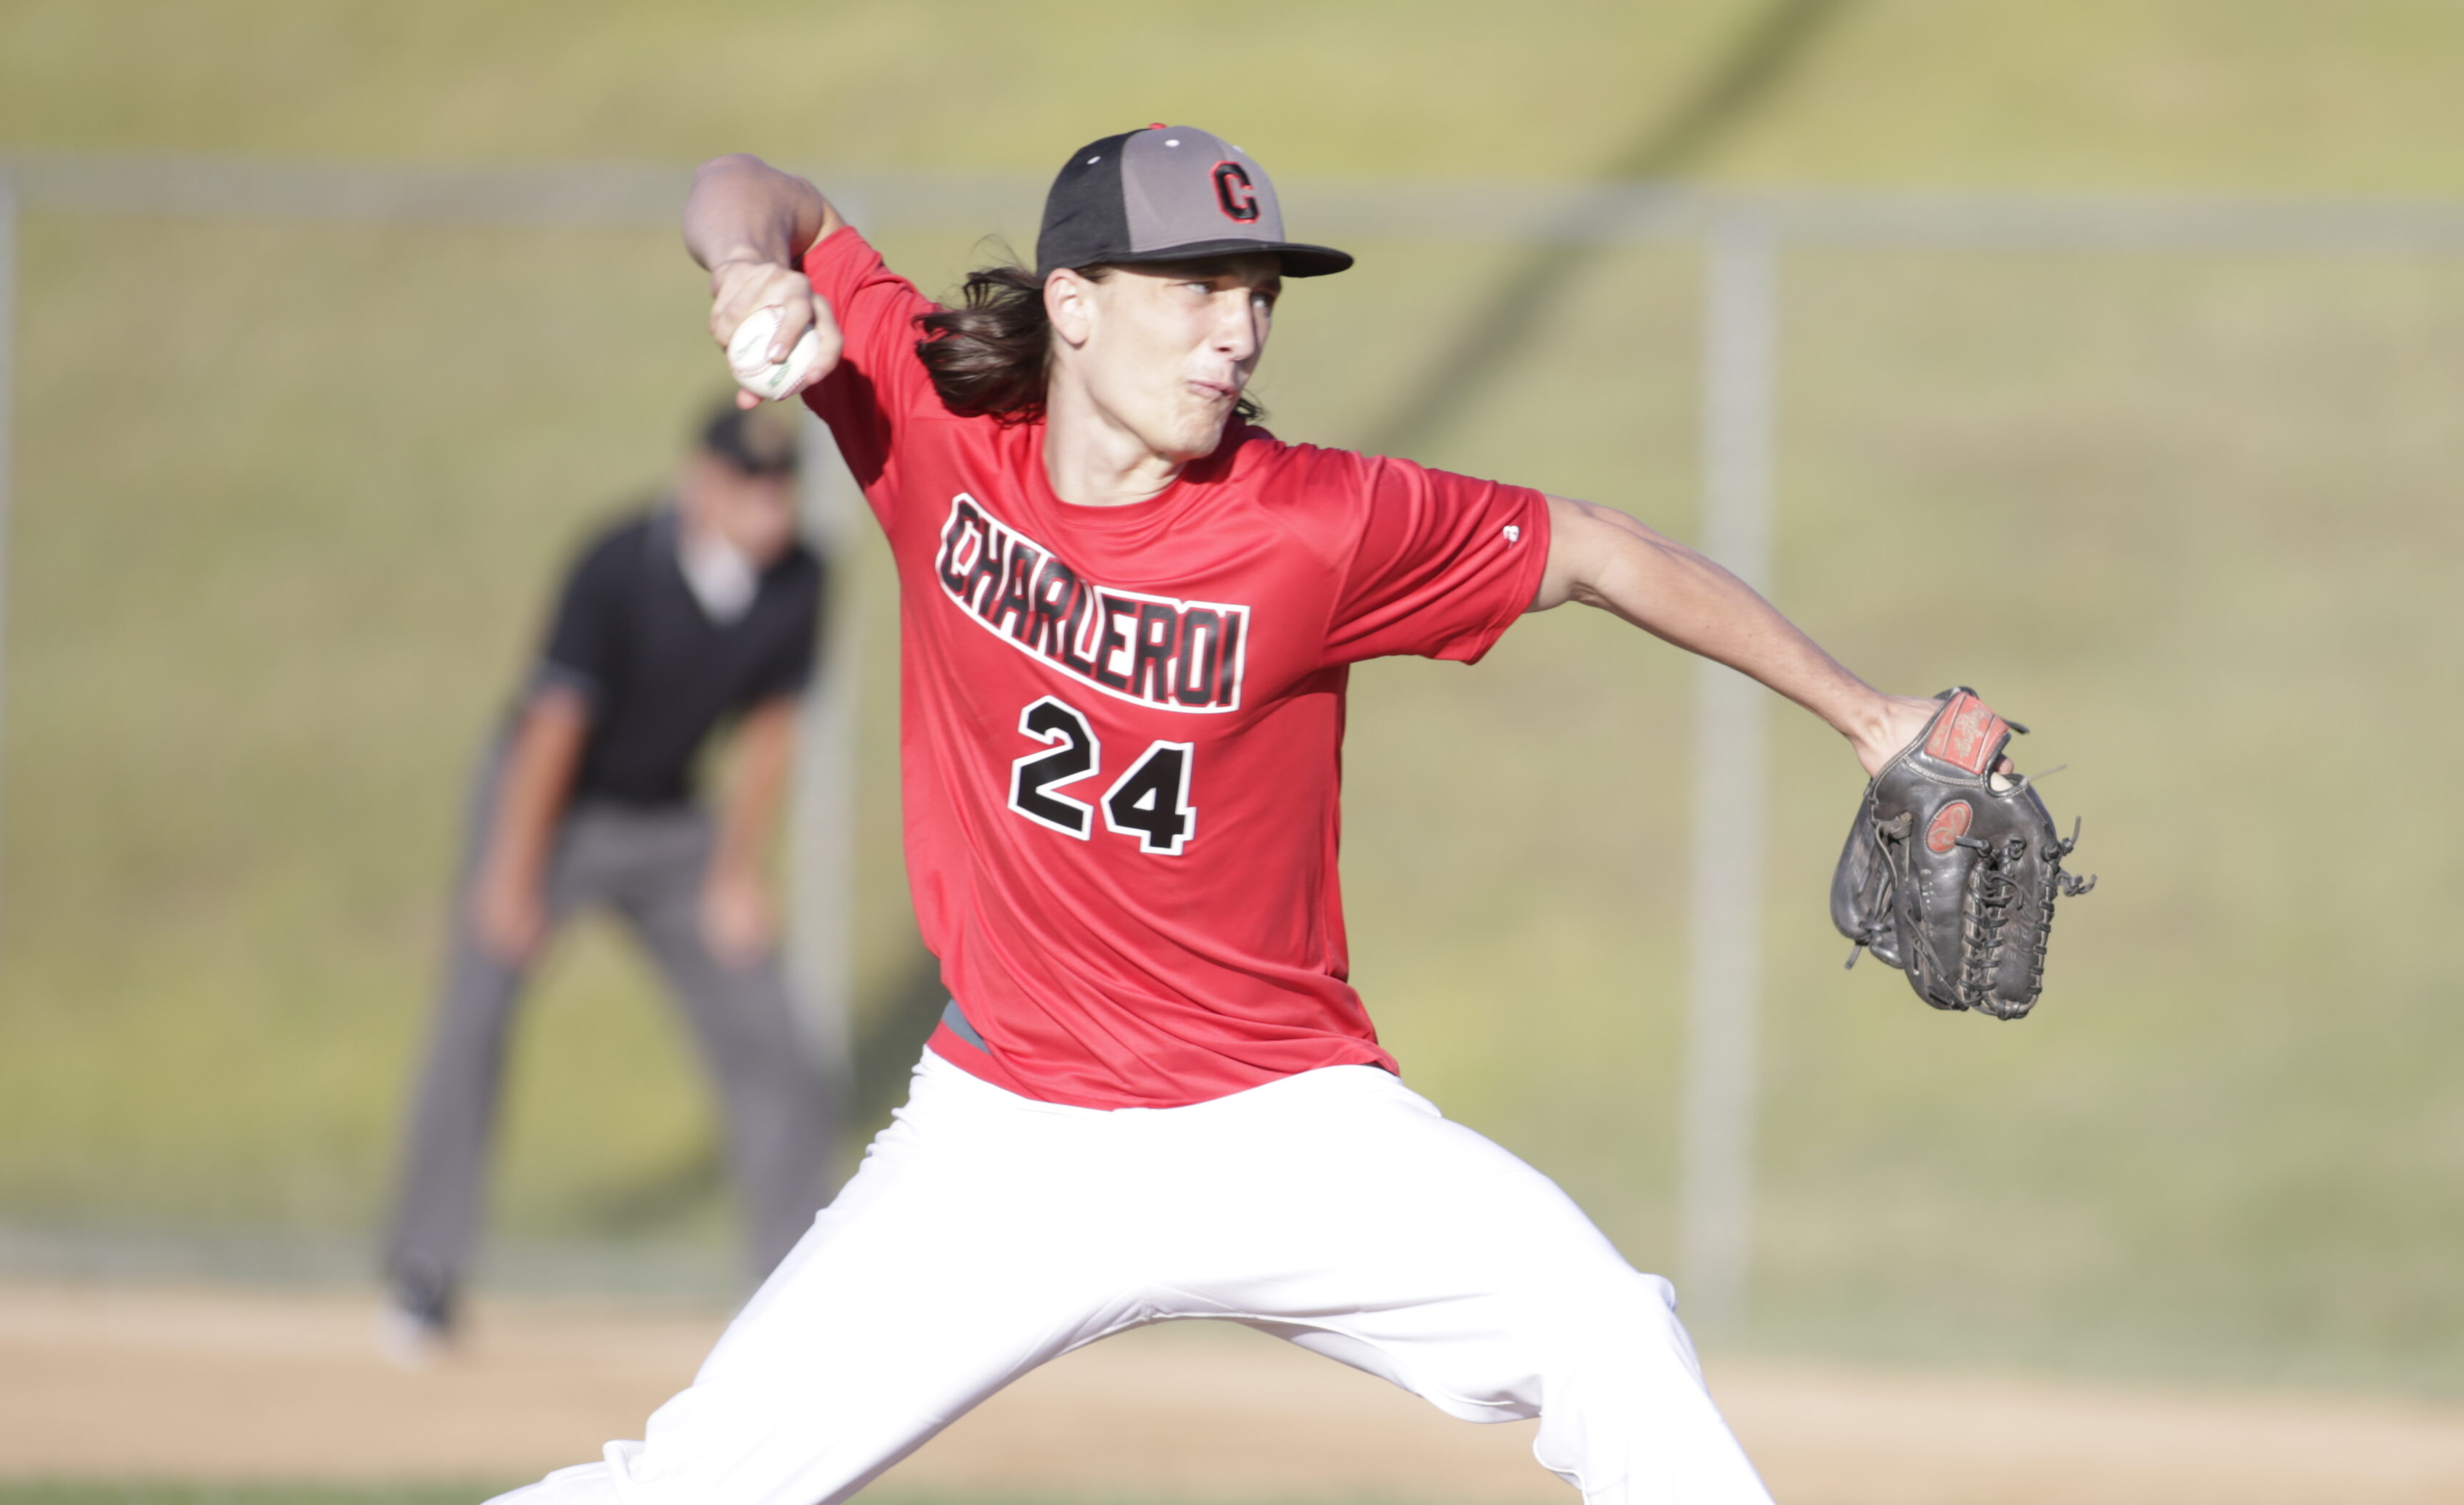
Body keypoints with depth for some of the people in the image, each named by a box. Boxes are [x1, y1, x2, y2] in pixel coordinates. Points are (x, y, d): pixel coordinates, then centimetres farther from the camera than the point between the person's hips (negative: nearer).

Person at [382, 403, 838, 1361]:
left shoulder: (794, 582, -12)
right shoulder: (621, 569, -27)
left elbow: (769, 731, -2)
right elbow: (556, 723, -23)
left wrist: (736, 879, -1)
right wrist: (513, 879, -20)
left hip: (668, 827, 5)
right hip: (552, 811, -5)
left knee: (760, 1030, 1)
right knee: (473, 1018, -15)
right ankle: (424, 1274, -8)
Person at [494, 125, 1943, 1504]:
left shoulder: (1317, 525, -14)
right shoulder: (936, 420, -8)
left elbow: (1602, 553, -2)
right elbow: (758, 196, 6)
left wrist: (1864, 714, 1)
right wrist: (753, 265, -18)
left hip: (1283, 1129, -1)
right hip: (1003, 1136, 1)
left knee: (1603, 1331, -22)